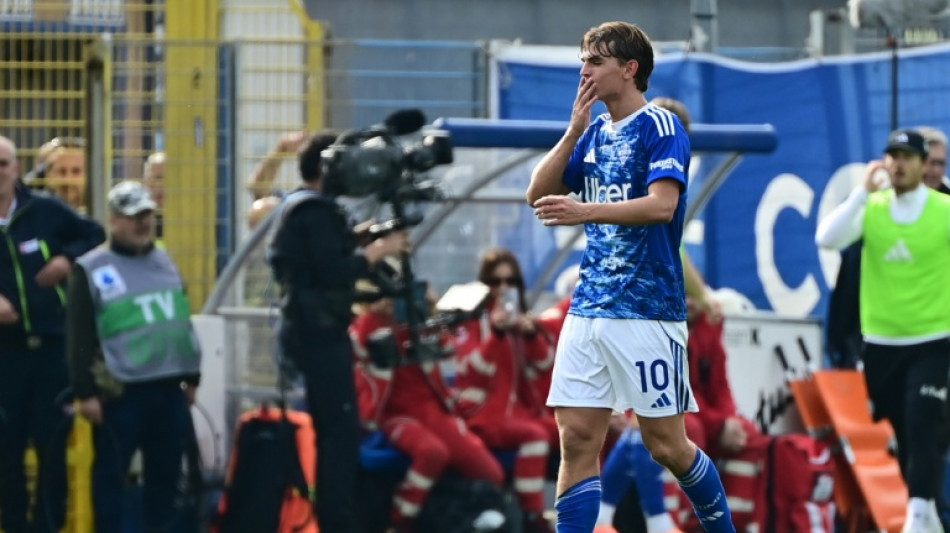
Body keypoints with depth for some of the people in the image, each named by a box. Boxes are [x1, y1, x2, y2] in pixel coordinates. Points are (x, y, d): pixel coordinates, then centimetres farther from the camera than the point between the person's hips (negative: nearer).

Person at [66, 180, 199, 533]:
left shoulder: (164, 262, 14)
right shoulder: (91, 270, -5)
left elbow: (183, 322, 21)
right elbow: (79, 338, -8)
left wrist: (191, 376, 20)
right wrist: (86, 392, -12)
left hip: (168, 386, 5)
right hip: (120, 391, -5)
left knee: (167, 471, 10)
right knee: (111, 473, -1)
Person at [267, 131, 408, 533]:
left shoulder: (296, 208, 18)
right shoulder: (316, 211, -13)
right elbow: (334, 272, -22)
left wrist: (364, 246, 9)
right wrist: (378, 251, -12)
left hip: (310, 329, 11)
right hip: (321, 331, -11)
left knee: (331, 430, 13)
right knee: (341, 430, -11)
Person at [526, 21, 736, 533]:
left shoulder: (661, 126, -7)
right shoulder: (595, 131, 14)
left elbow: (662, 204, -21)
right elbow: (538, 193, 9)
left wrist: (585, 212, -30)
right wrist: (574, 131, -2)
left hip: (647, 311, -6)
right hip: (589, 308, 6)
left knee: (666, 445, -1)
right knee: (577, 439, -2)